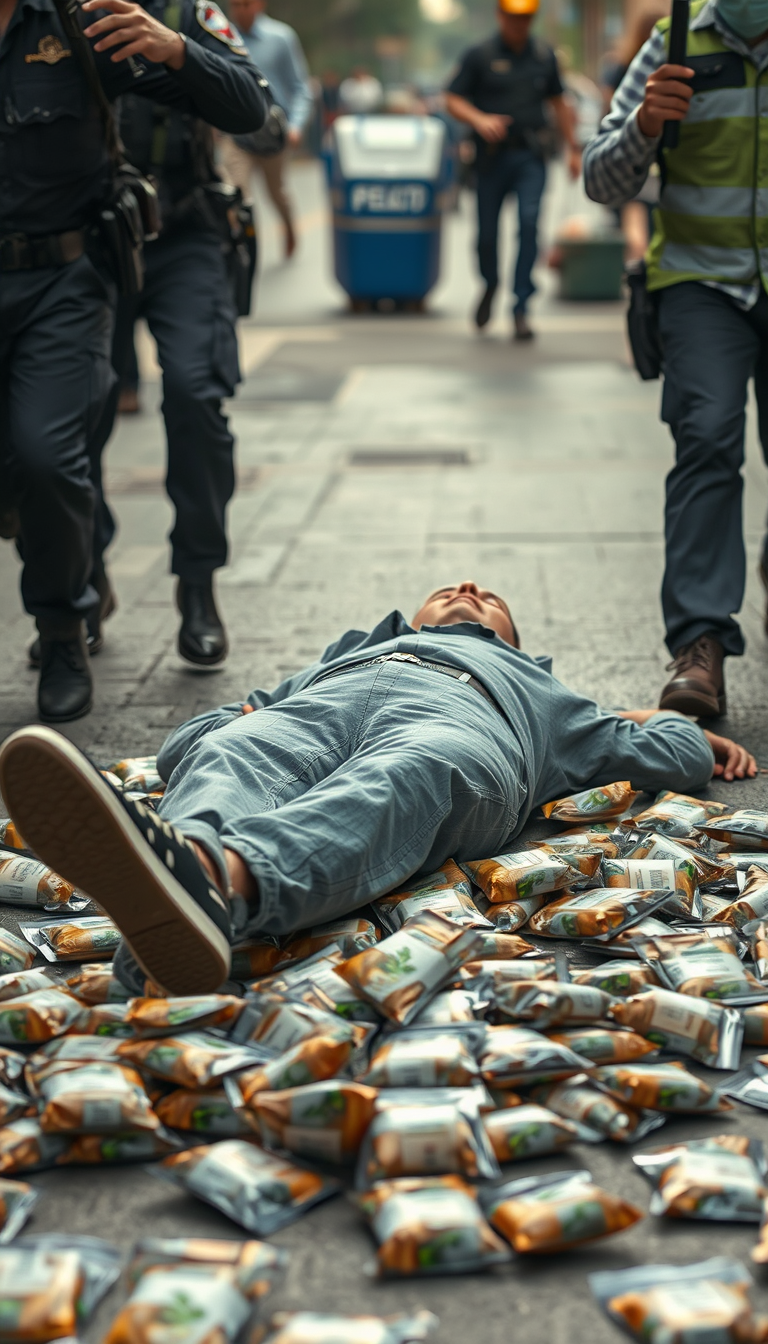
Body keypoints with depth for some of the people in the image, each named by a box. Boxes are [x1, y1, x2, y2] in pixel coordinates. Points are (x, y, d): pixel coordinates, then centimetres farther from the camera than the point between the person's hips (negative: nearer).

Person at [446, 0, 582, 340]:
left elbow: (558, 103, 20)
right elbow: (453, 100, -1)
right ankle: (490, 286, 35)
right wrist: (479, 119, -20)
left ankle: (521, 309, -10)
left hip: (530, 157, 1)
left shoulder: (544, 55, 11)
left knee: (529, 223, -14)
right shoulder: (479, 56, 1)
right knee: (487, 232, 3)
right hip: (492, 156, -1)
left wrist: (573, 148, 19)